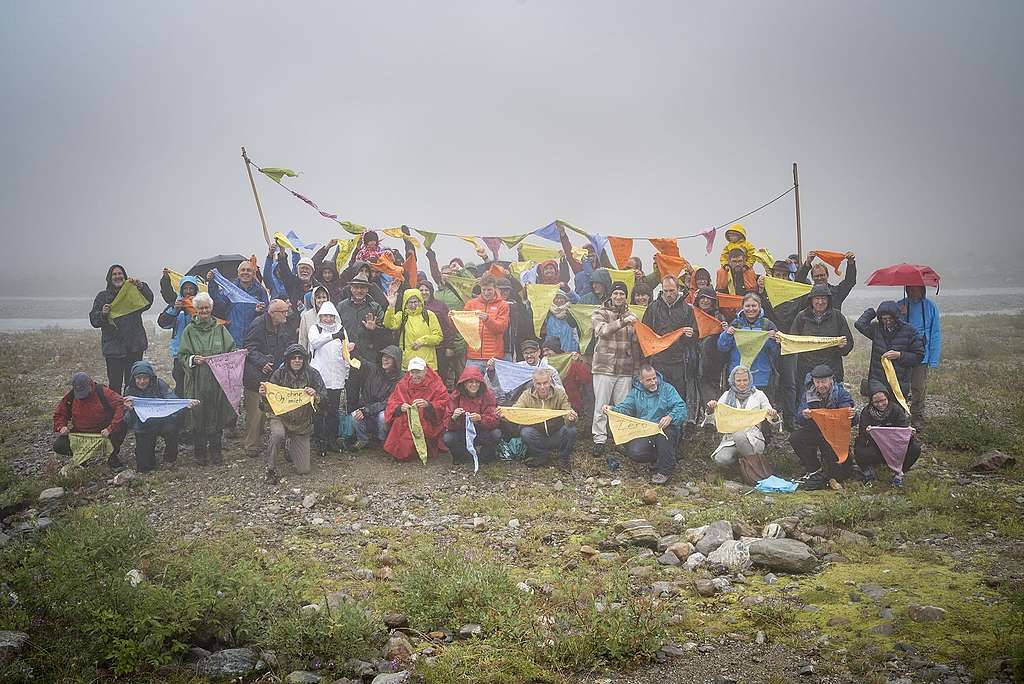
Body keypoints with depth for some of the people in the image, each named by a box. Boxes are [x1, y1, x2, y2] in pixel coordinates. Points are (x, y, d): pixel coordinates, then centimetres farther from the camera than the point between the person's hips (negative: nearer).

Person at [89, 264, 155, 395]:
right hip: (113, 347, 0)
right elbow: (94, 320, 6)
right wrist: (103, 314, -16)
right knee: (114, 384, -4)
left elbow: (148, 301, -9)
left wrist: (140, 285, -25)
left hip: (134, 346, 1)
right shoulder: (102, 296, 11)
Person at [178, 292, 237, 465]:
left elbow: (232, 352, 8)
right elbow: (182, 355, 2)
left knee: (217, 416, 4)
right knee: (198, 417, 2)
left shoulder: (220, 329, 7)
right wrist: (193, 359, -16)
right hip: (197, 382, -1)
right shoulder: (189, 331, 4)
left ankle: (216, 451, 16)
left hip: (218, 380, 1)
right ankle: (200, 452, 13)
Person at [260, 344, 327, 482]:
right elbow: (268, 404, -10)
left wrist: (315, 395, -36)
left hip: (302, 422, 2)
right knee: (278, 434, -40)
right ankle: (271, 469, -14)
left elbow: (324, 397, -13)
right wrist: (263, 395, -33)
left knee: (303, 470, 1)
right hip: (280, 417, -2)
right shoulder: (279, 374, -12)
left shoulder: (312, 374, -10)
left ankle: (292, 446, 35)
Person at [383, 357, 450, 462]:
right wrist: (400, 408, -20)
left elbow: (443, 405, -9)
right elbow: (392, 403, 4)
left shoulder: (436, 385, -1)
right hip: (405, 421, 3)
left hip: (428, 423, -2)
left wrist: (428, 405, -29)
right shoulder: (403, 384, 8)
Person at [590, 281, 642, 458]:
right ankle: (599, 440, 5)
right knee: (601, 405, -2)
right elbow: (602, 330, -20)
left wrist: (637, 369, 13)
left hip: (625, 370, 3)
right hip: (604, 368, -3)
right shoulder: (600, 314, 2)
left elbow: (635, 345, 16)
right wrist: (622, 322, -32)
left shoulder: (632, 317, 13)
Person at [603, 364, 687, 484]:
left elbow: (681, 407, -10)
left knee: (664, 432, -38)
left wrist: (670, 417, -32)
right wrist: (612, 409, -21)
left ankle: (665, 470, -19)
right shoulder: (636, 392, 11)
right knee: (635, 452, -25)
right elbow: (624, 407, 2)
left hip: (666, 429, -2)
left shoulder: (667, 388, 1)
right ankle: (658, 459, 10)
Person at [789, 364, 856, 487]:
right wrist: (804, 415, -37)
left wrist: (852, 415, -46)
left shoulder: (841, 393, -11)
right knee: (795, 438, -20)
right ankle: (814, 469, -5)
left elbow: (853, 421, -20)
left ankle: (826, 474, -7)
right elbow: (799, 420, -12)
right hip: (814, 431, 3)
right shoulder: (808, 393, -3)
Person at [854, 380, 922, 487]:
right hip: (874, 448, -2)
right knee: (859, 452, -34)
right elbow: (861, 437, -17)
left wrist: (910, 433, -35)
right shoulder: (866, 412, -10)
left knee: (915, 448, -24)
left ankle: (900, 472, 4)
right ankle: (868, 470, 4)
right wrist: (867, 433, -40)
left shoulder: (896, 409, -6)